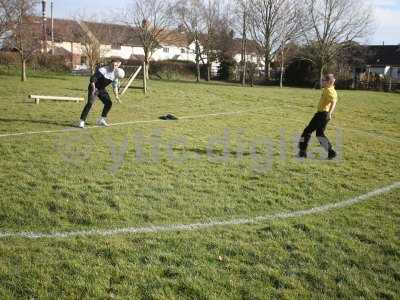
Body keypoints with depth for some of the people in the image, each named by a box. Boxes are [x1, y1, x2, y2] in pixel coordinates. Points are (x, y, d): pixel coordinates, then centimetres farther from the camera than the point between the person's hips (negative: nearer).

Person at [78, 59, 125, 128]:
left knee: (109, 103, 5)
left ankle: (102, 120, 20)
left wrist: (116, 95, 7)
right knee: (90, 103, -20)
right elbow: (93, 78, -26)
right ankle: (82, 121, -16)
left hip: (102, 89, 7)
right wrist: (93, 88, -36)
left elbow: (115, 85, 10)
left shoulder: (115, 73, -3)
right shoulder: (103, 70, -24)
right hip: (94, 88, -7)